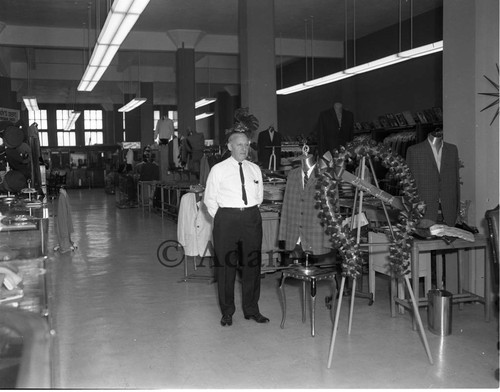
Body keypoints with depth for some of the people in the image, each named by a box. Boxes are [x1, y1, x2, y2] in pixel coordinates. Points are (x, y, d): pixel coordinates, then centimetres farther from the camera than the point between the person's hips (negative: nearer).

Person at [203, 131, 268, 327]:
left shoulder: (255, 169, 11)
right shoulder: (218, 170, 0)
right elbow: (209, 198, 4)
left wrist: (250, 214, 11)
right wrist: (222, 218, 1)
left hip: (252, 218, 3)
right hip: (226, 219, -3)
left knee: (252, 264, 7)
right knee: (225, 265, 2)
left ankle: (251, 310, 21)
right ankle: (227, 312, 16)